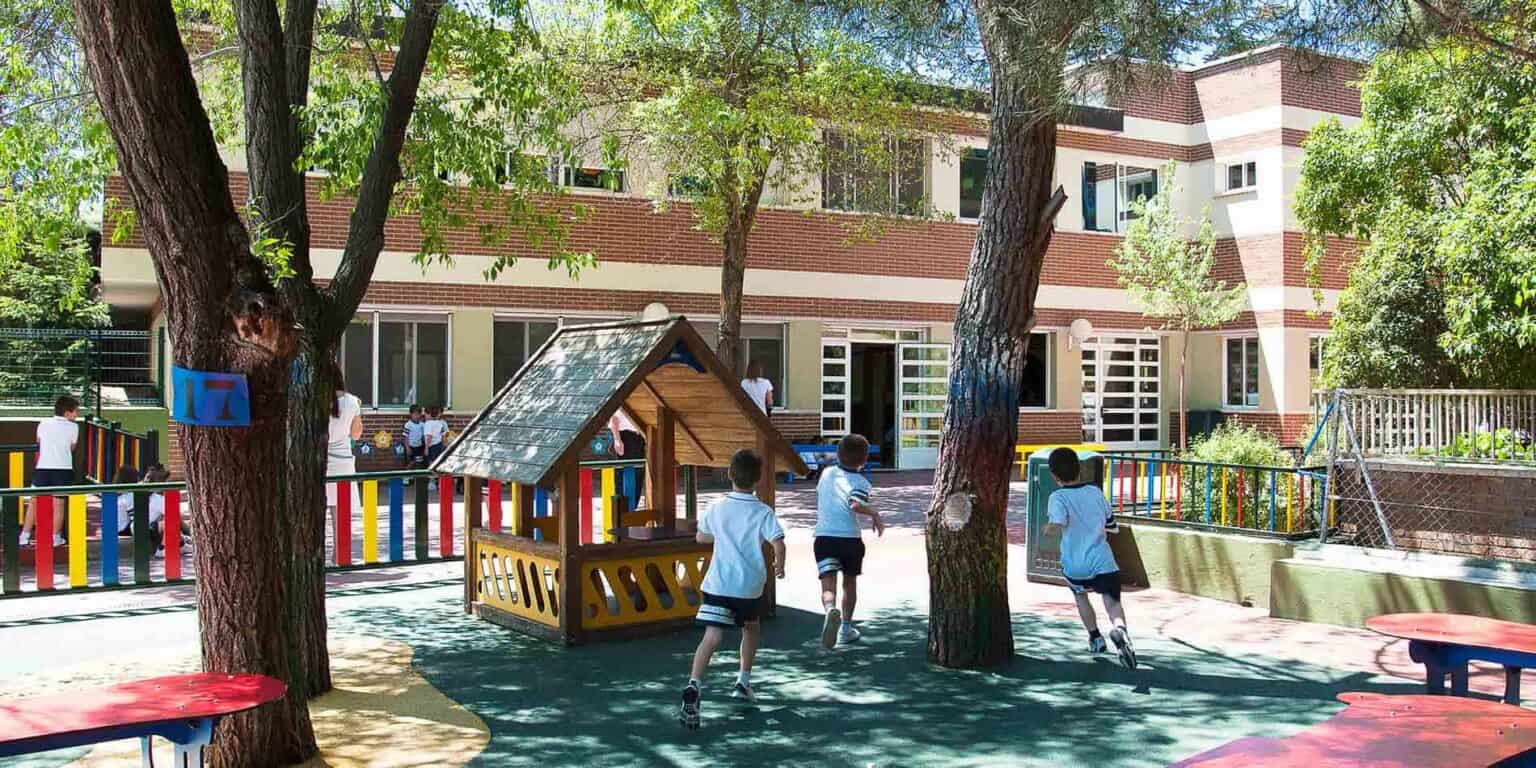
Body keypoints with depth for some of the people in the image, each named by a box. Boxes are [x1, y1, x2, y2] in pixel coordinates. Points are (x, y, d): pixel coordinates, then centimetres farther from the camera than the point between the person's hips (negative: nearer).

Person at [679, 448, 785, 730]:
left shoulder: (717, 508, 4)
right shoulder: (763, 512, -4)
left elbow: (701, 537, 17)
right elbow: (778, 543, -13)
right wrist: (779, 565, 6)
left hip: (718, 584, 0)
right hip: (750, 585, 0)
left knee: (712, 637, -10)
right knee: (752, 627, 27)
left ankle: (693, 686, -30)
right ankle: (743, 682, 33)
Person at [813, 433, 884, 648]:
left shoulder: (827, 473, 11)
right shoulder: (860, 482, -3)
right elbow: (855, 504, -22)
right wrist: (874, 513, -8)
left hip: (824, 536, 1)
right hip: (851, 538, -1)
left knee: (828, 585, -10)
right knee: (850, 583, 20)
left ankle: (831, 610, -42)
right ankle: (845, 629, 29)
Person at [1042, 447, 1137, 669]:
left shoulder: (1058, 497, -6)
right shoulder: (1096, 492, 9)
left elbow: (1056, 526, -24)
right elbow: (1111, 524, 19)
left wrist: (1047, 528, -3)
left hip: (1074, 566, -1)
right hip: (1102, 562, 1)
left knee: (1080, 595, 28)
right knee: (1113, 601, -3)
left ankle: (1095, 638, 29)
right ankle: (1119, 629, -34)